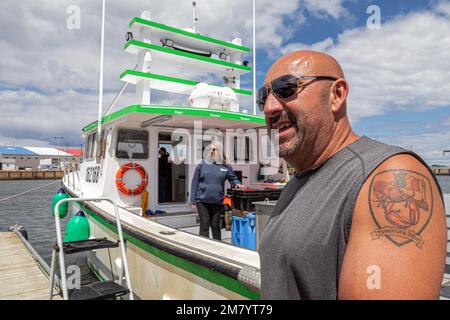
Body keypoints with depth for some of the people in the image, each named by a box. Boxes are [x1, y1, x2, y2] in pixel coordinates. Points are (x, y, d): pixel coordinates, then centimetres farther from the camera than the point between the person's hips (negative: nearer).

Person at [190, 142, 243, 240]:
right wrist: (193, 201, 0)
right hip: (202, 201, -1)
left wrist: (237, 184, -6)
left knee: (216, 226, 13)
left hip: (217, 202, 1)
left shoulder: (225, 167, 5)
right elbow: (195, 183, 2)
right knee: (204, 226, 1)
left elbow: (233, 178, 17)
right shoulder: (201, 165, 2)